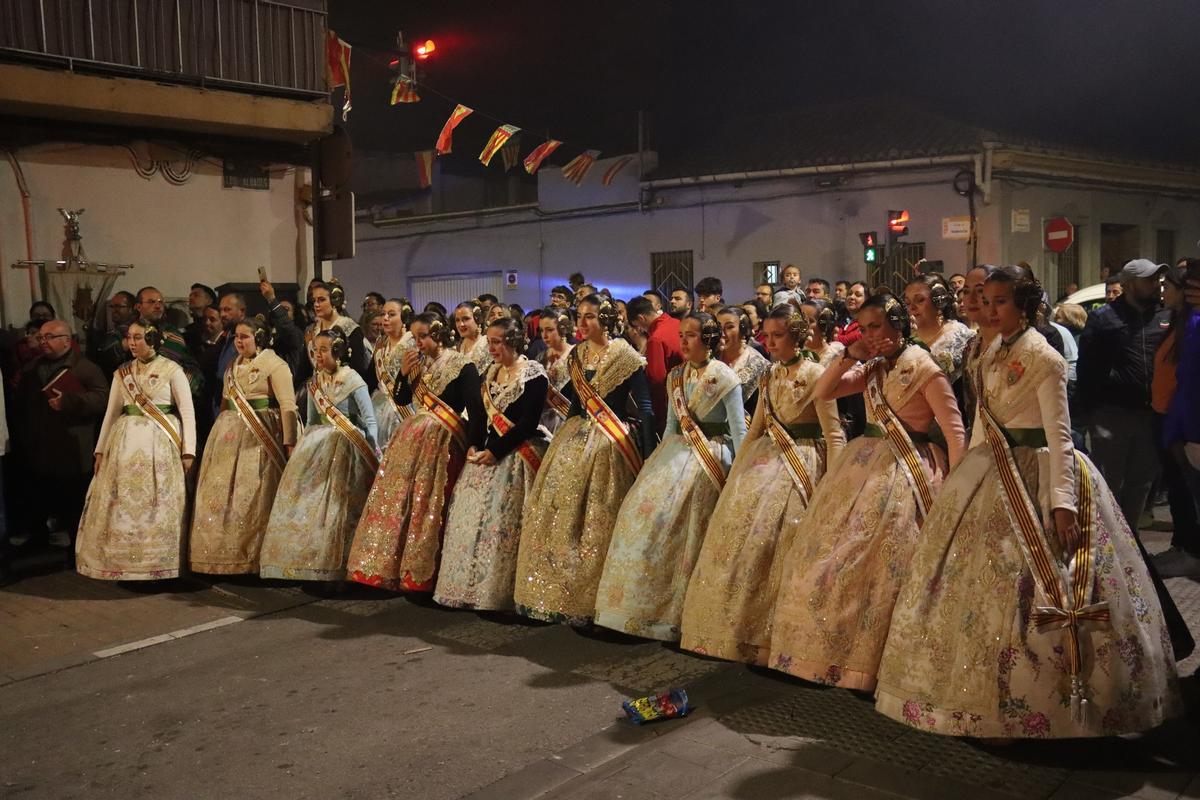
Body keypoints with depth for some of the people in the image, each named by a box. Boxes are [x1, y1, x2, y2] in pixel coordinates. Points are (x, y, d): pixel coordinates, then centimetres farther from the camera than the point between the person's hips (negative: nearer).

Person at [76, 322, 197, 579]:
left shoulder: (172, 370, -2)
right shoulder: (122, 373, 11)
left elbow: (187, 411, -4)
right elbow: (111, 413, 15)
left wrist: (188, 450, -10)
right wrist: (100, 450, 10)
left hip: (161, 441, -4)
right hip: (126, 441, 4)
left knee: (159, 503, -2)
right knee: (122, 503, 4)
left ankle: (159, 562, 8)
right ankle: (123, 560, 14)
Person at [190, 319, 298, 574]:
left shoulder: (274, 365, -5)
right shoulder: (232, 366, 17)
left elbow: (288, 406, -12)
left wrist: (289, 443, -20)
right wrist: (218, 434, 15)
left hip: (258, 438, -7)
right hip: (228, 436, 7)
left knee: (252, 496, -6)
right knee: (222, 493, 7)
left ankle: (253, 558, 2)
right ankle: (224, 553, 15)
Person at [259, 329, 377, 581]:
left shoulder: (353, 381, -9)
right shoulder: (314, 382, 9)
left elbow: (369, 420, -12)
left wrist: (374, 456, -17)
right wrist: (303, 447, 16)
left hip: (345, 449, -6)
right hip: (317, 448, 6)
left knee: (334, 505, -5)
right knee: (308, 500, 5)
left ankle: (333, 566, 5)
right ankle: (306, 561, 15)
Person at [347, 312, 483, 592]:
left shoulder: (461, 365, -6)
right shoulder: (417, 363, 12)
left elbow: (476, 410, -11)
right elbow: (401, 400, 14)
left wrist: (474, 445, -18)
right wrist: (404, 372, -1)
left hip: (440, 443, -6)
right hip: (409, 440, 6)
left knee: (426, 507, -5)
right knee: (396, 502, 6)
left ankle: (419, 574, 6)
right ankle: (388, 567, 16)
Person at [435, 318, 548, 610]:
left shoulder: (533, 374, -8)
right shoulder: (491, 372, 14)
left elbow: (528, 423, -14)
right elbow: (482, 415, 15)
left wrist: (495, 451, -15)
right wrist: (475, 445, -1)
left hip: (515, 455, -7)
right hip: (487, 452, 7)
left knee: (501, 519, -12)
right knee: (471, 512, 2)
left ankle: (496, 591, -3)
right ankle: (470, 587, 11)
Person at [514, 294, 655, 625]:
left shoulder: (625, 356, -7)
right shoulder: (576, 354, 11)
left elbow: (645, 408, -9)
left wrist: (648, 457, -14)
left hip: (607, 445, -6)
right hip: (574, 438, 6)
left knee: (596, 521, -4)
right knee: (560, 513, 5)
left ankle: (590, 598, 7)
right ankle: (559, 595, 16)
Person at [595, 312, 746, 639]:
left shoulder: (725, 378, -7)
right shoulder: (676, 376, 10)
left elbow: (739, 431, -7)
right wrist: (658, 461, 13)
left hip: (710, 459, -6)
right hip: (677, 452, 6)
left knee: (683, 530, -9)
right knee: (644, 511, -3)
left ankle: (675, 613, 5)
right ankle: (644, 607, 9)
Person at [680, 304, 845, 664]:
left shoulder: (815, 374, -7)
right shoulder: (770, 375, 13)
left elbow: (834, 435, -9)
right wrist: (734, 474, 15)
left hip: (800, 465, -6)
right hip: (765, 458, 6)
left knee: (768, 534, -14)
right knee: (739, 525, -2)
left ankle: (764, 639, -2)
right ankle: (735, 631, 9)